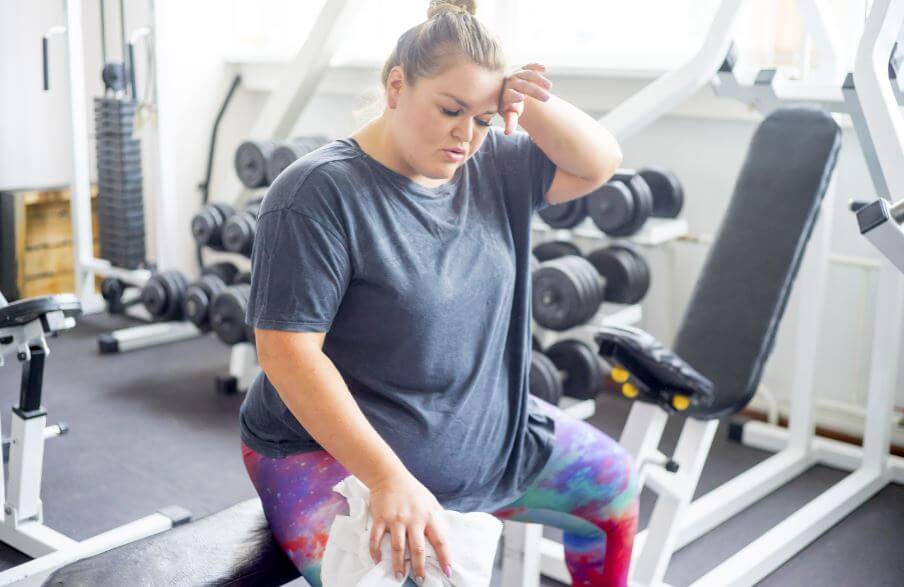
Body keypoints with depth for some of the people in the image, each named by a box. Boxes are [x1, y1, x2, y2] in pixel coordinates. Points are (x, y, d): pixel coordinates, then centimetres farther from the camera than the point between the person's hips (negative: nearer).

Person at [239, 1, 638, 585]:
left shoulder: (493, 169, 1)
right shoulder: (320, 193, -20)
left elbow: (599, 163, 3)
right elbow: (289, 351, -24)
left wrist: (525, 102, -15)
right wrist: (390, 479, -31)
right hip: (333, 453, -7)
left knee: (612, 480, 17)